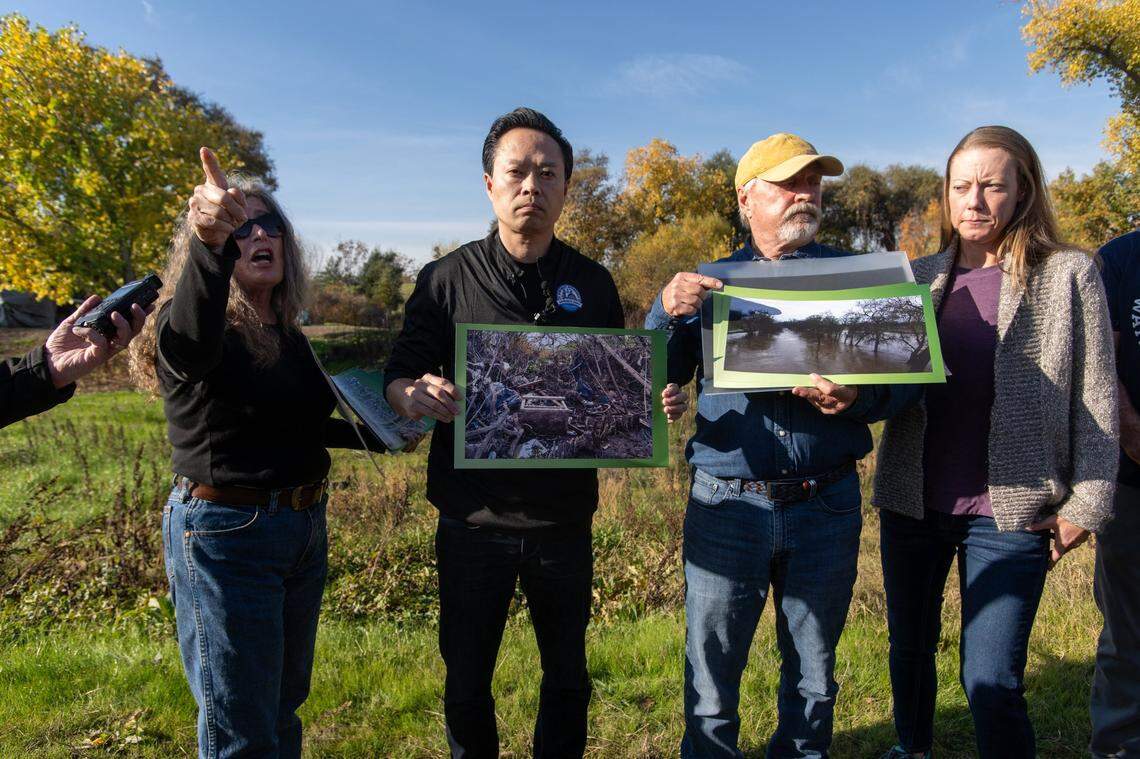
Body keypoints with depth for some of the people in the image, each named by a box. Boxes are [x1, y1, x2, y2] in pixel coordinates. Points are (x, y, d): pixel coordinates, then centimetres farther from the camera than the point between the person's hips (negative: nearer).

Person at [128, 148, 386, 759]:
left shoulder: (286, 334, 7)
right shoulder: (193, 326, -16)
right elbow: (188, 342, -43)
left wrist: (378, 434, 11)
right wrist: (210, 243, -60)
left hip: (302, 529, 8)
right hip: (225, 535, -7)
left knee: (283, 708, 24)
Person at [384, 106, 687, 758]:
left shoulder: (593, 284, 3)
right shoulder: (448, 278, -3)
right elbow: (399, 376, -3)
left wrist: (659, 401, -11)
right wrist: (418, 396, -26)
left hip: (564, 518, 2)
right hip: (473, 519, -1)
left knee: (567, 673, 17)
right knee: (467, 677, 14)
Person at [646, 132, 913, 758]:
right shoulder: (709, 282, 8)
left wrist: (859, 398, -18)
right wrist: (667, 311, -16)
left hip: (826, 504, 1)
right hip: (726, 502, 0)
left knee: (813, 675, 16)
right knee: (711, 675, 6)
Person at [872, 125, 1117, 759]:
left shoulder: (1068, 275, -1)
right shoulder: (920, 277, 7)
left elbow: (1096, 398, -2)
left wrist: (1087, 501, -6)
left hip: (1009, 511, -3)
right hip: (912, 501, 4)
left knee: (991, 680, -2)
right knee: (910, 650, 18)